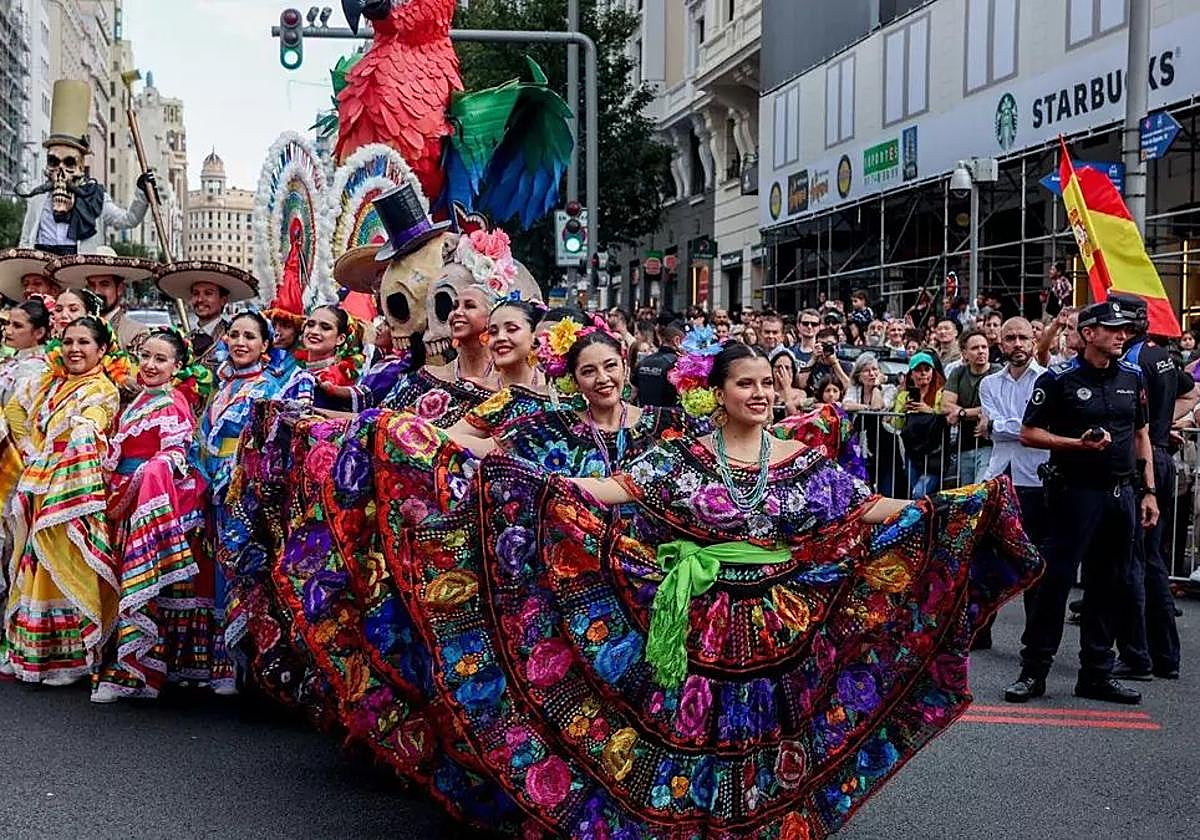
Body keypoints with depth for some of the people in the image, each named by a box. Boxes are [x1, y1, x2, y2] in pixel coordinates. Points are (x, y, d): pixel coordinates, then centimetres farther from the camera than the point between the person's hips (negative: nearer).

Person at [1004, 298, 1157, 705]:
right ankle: (1034, 671, 5)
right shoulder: (1060, 379, -6)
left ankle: (1097, 673, 19)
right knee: (1056, 578, -4)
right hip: (1077, 492, -6)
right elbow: (1029, 433, -6)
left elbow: (1141, 434, 16)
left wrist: (1149, 492, 10)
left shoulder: (1132, 377, 11)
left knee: (1110, 583, 9)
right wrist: (1079, 444, -18)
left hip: (1123, 493, 6)